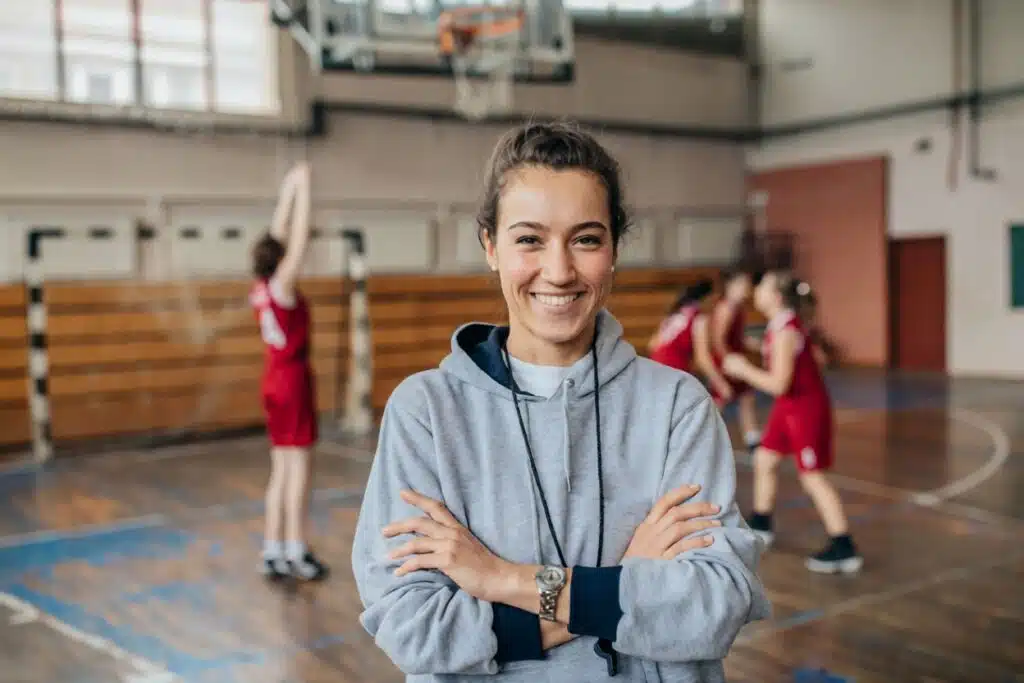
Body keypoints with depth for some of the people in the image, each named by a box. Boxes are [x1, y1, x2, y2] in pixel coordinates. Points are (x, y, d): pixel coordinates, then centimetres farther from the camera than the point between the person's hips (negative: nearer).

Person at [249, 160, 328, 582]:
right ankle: (296, 553, 3)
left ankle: (273, 553, 12)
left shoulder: (260, 289, 6)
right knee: (297, 467, -2)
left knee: (281, 470, 10)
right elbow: (299, 238, -15)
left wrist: (289, 190, 18)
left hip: (275, 381, 8)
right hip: (293, 379, -8)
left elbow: (280, 235, 14)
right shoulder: (281, 287, -14)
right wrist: (302, 187, -10)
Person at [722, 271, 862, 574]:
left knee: (813, 478, -7)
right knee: (764, 460, 17)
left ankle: (844, 549, -2)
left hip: (806, 407, -10)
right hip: (789, 405, 10)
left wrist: (743, 369, -16)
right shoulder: (778, 324, 4)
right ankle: (760, 527, 32)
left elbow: (778, 384, -27)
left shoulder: (785, 331, -24)